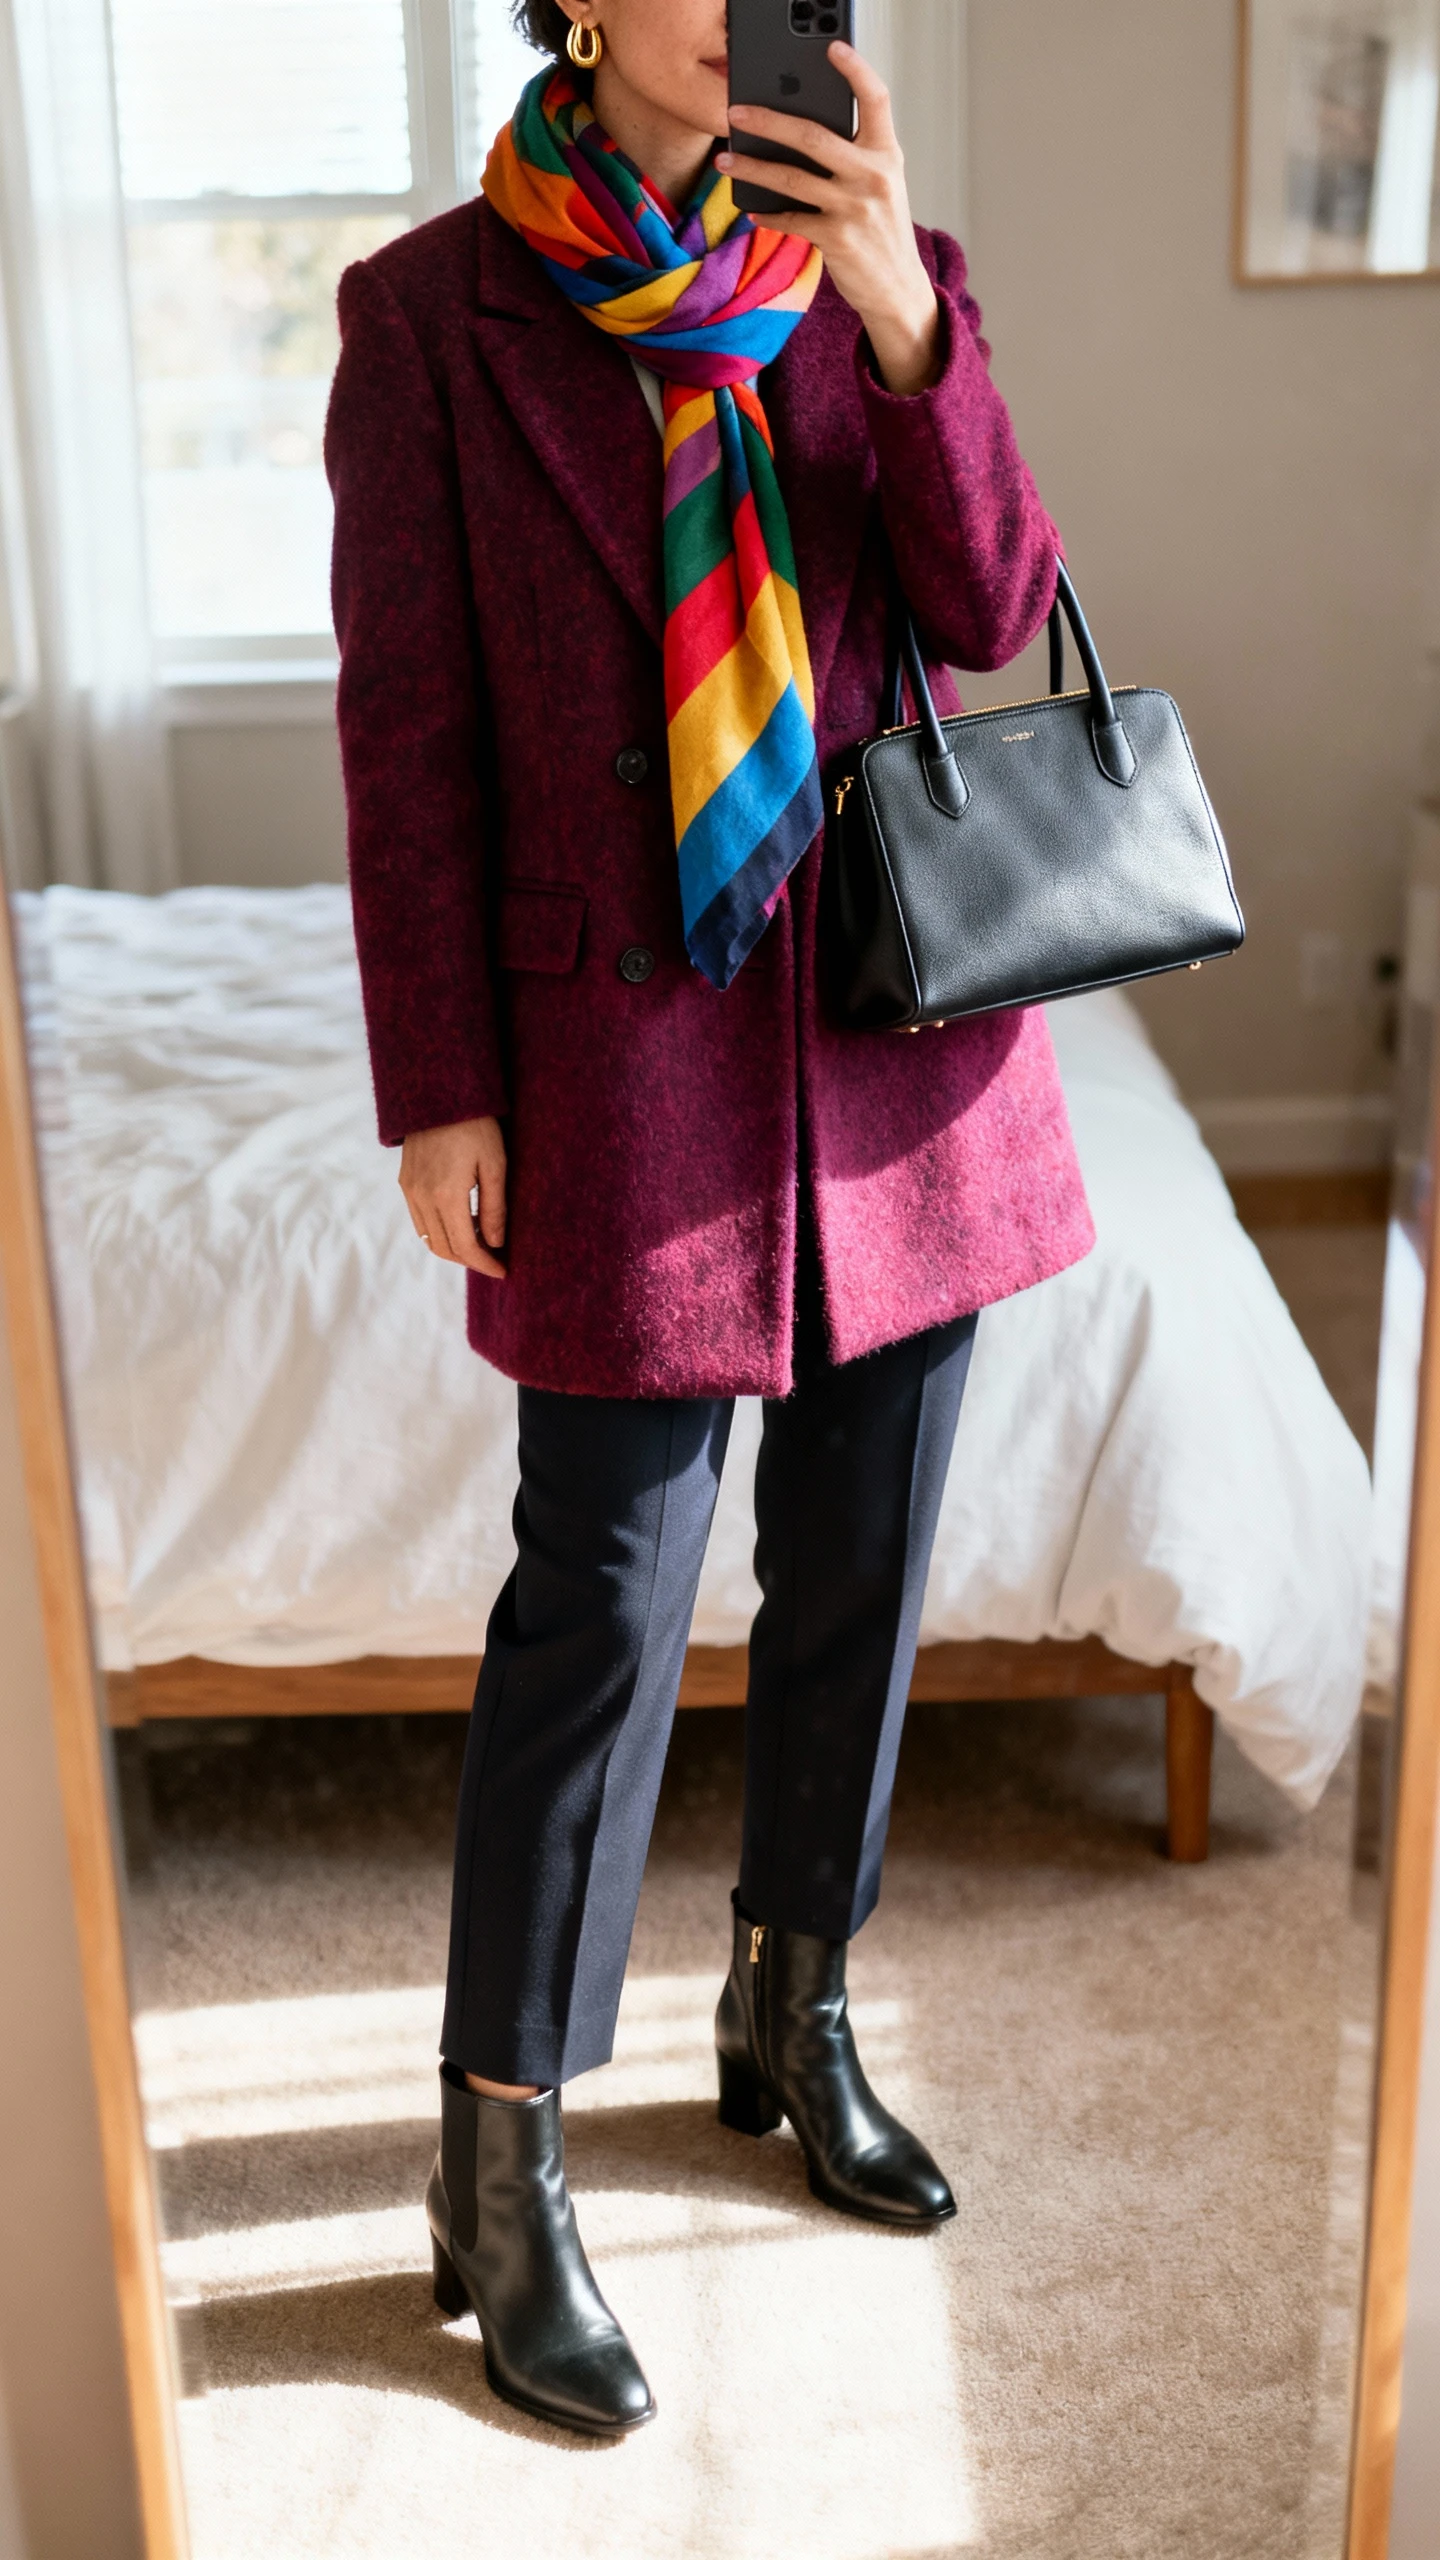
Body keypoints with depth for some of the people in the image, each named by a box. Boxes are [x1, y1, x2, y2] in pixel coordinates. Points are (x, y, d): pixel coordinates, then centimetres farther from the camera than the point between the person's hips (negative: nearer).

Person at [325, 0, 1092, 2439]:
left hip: (904, 1021, 5)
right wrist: (442, 1094, -8)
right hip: (633, 1033, -4)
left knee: (860, 1564, 13)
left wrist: (899, 298, -19)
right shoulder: (432, 314, -3)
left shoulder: (856, 273, 6)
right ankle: (501, 2176, 16)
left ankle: (791, 2016, 35)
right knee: (603, 1613, -1)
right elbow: (409, 724, -5)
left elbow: (993, 611, -5)